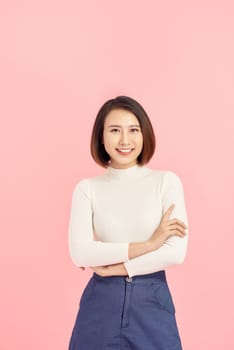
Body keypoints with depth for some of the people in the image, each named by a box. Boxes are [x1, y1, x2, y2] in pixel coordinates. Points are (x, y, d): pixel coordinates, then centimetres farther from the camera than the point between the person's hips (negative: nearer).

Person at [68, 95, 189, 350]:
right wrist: (148, 244, -15)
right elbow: (80, 253, -12)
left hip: (153, 303, 0)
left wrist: (112, 267, -10)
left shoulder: (167, 181, -1)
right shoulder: (86, 188, 0)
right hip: (101, 305, 0)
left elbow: (176, 252, -10)